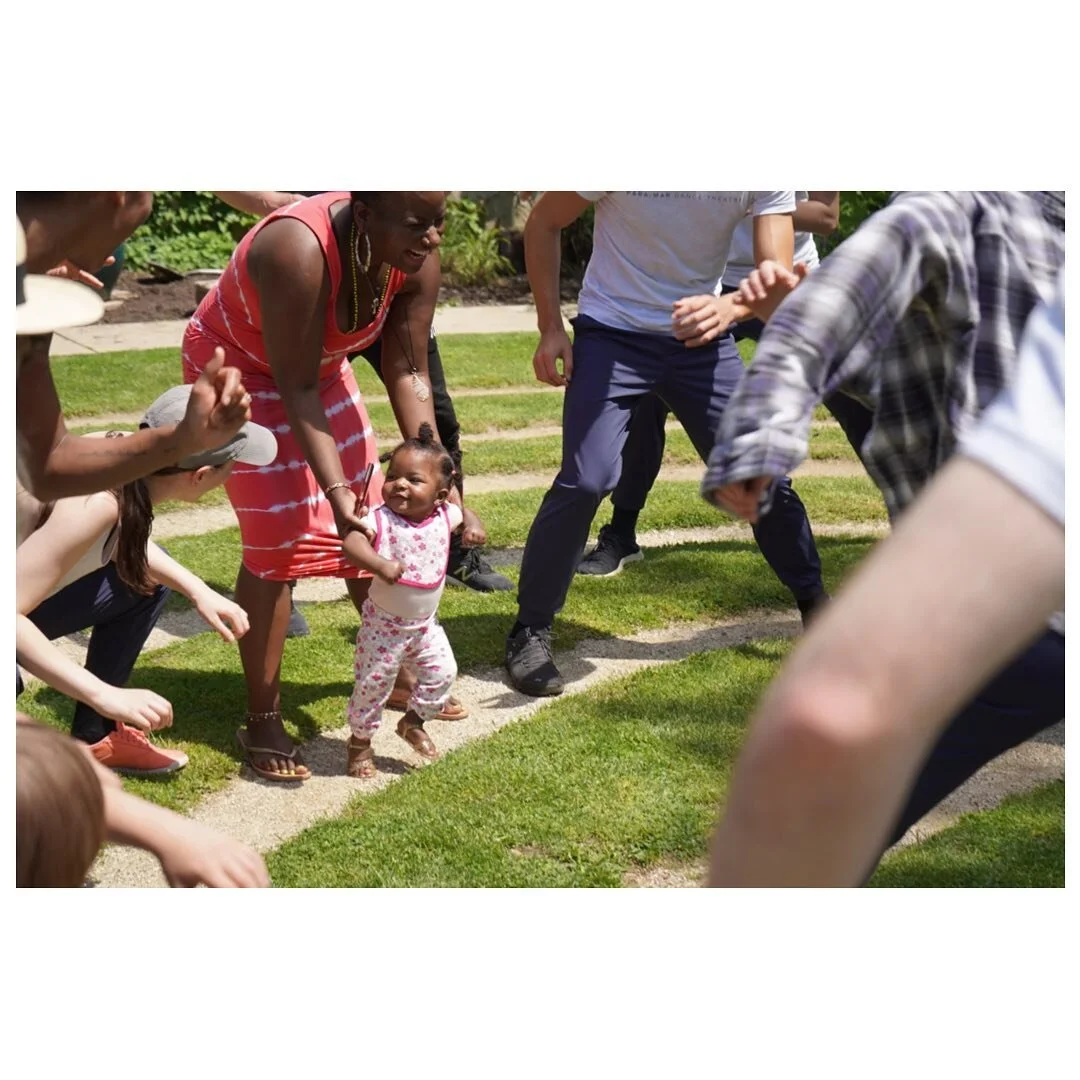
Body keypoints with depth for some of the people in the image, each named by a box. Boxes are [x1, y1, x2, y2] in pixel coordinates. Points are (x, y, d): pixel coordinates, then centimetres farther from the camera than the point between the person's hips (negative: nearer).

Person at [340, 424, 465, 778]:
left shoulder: (443, 517, -6)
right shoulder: (381, 519, -23)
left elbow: (460, 512, 19)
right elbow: (352, 541, -42)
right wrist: (380, 564, -53)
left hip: (425, 623, 5)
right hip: (384, 623, -5)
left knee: (442, 672, 6)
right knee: (374, 681, 3)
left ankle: (414, 721, 30)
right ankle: (360, 739, 24)